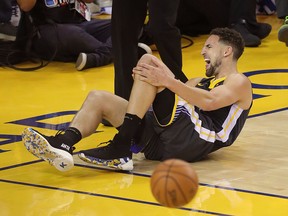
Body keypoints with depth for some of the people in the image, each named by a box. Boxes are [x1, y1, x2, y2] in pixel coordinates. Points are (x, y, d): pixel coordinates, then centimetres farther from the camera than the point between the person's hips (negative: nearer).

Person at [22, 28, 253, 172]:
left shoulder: (239, 83, 11)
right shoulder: (200, 82, 37)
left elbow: (210, 102, -12)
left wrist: (168, 81, -24)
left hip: (196, 139, -8)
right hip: (163, 143, 8)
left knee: (148, 60, -17)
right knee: (98, 98, 4)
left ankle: (121, 149, -25)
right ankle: (63, 144, -27)